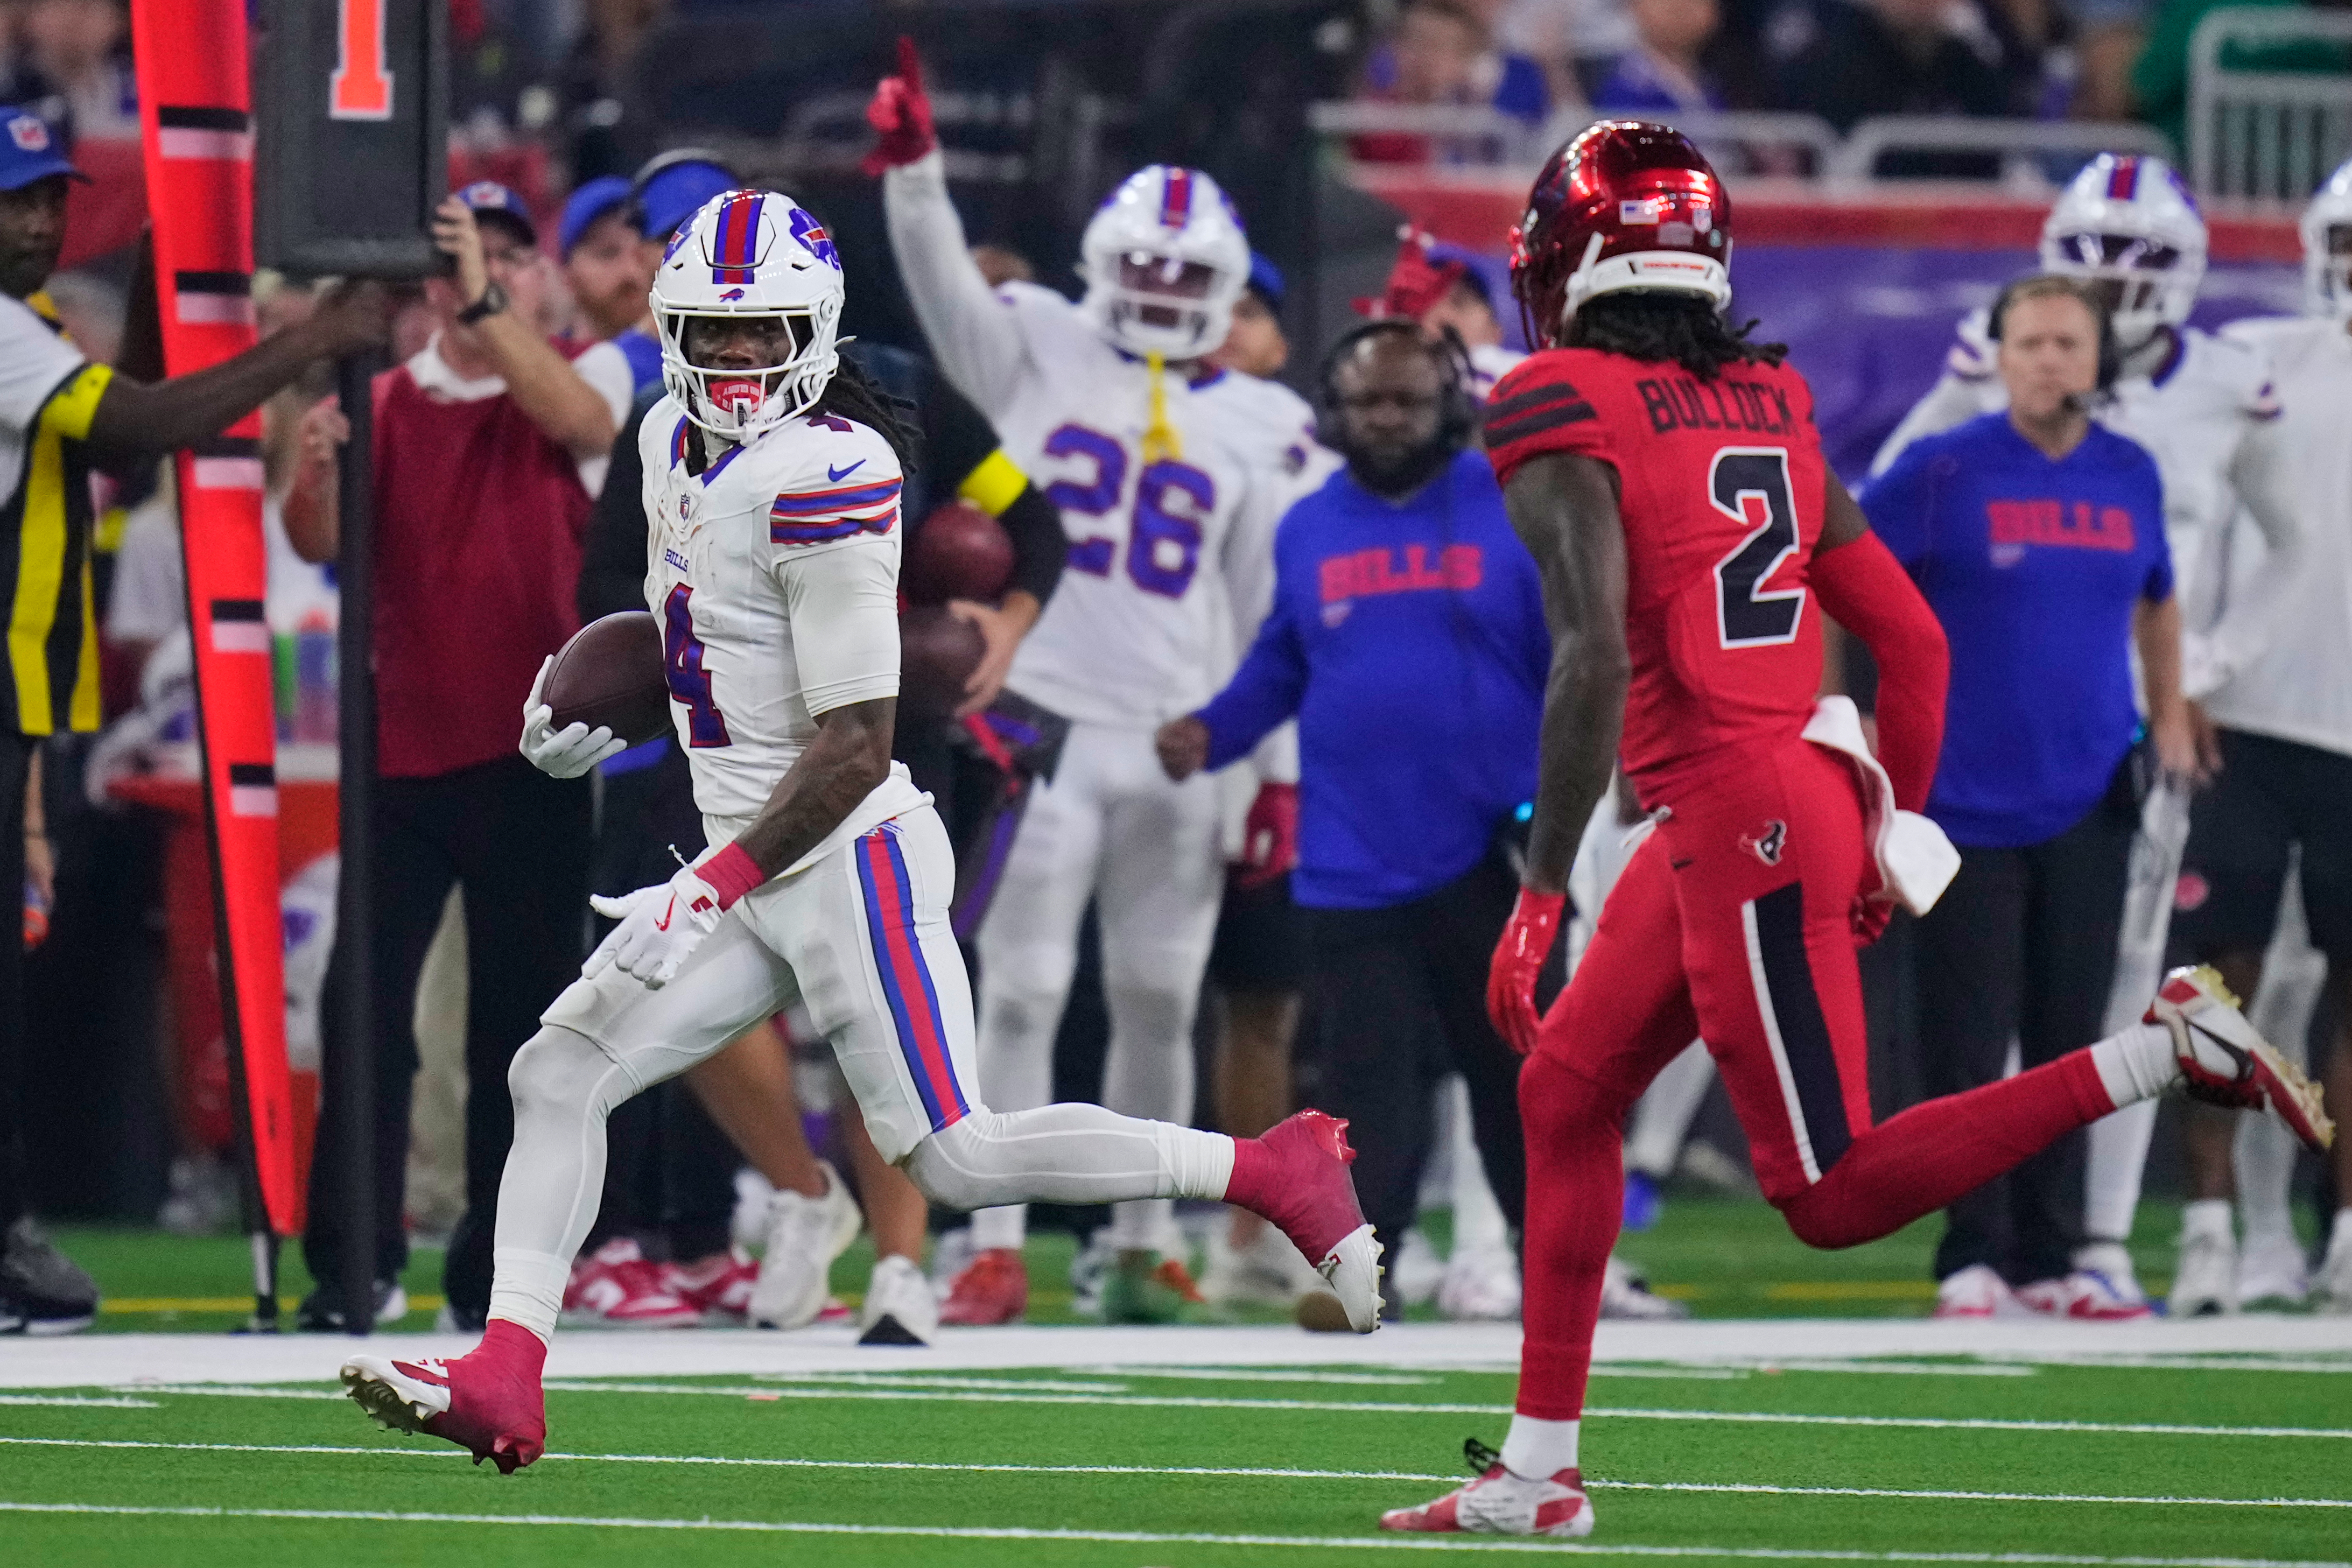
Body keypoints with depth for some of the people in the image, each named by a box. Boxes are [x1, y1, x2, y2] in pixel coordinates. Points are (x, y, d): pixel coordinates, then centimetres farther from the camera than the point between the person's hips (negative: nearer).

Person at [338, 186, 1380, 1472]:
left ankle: (1274, 1172, 2)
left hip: (845, 858, -9)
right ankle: (502, 1380, -4)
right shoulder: (675, 442, 9)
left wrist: (715, 889, -24)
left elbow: (855, 748, -21)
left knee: (955, 1160, -9)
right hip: (748, 862, 9)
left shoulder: (826, 476, -19)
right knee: (557, 1074, -1)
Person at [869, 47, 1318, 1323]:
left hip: (1183, 750, 2)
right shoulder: (1043, 355, 6)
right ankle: (995, 1251, -5)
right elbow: (948, 290, -10)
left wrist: (1280, 774, 8)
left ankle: (1144, 1244, 19)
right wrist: (913, 171, -27)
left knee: (1157, 1001, 8)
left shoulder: (1261, 428, 9)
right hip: (1047, 725, -2)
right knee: (1020, 990, -5)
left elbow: (1274, 618, 10)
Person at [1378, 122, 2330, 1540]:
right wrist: (1898, 821, 25)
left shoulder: (1566, 417, -10)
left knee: (1836, 1194, -4)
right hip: (1812, 789, 9)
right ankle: (1538, 1471, 20)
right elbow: (1915, 639, 14)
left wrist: (1541, 895, -16)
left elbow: (1596, 662, -21)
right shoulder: (1767, 410, 13)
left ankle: (2167, 1052, -13)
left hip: (1739, 823, -9)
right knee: (1568, 1090, 17)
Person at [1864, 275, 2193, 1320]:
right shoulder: (1944, 472, -7)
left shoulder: (2131, 477, 7)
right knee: (1968, 1044, -2)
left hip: (2090, 802, 4)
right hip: (1966, 798, -4)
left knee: (2070, 1039, 6)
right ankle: (1972, 1260, 4)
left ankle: (2049, 1258, 13)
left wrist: (2169, 717, 16)